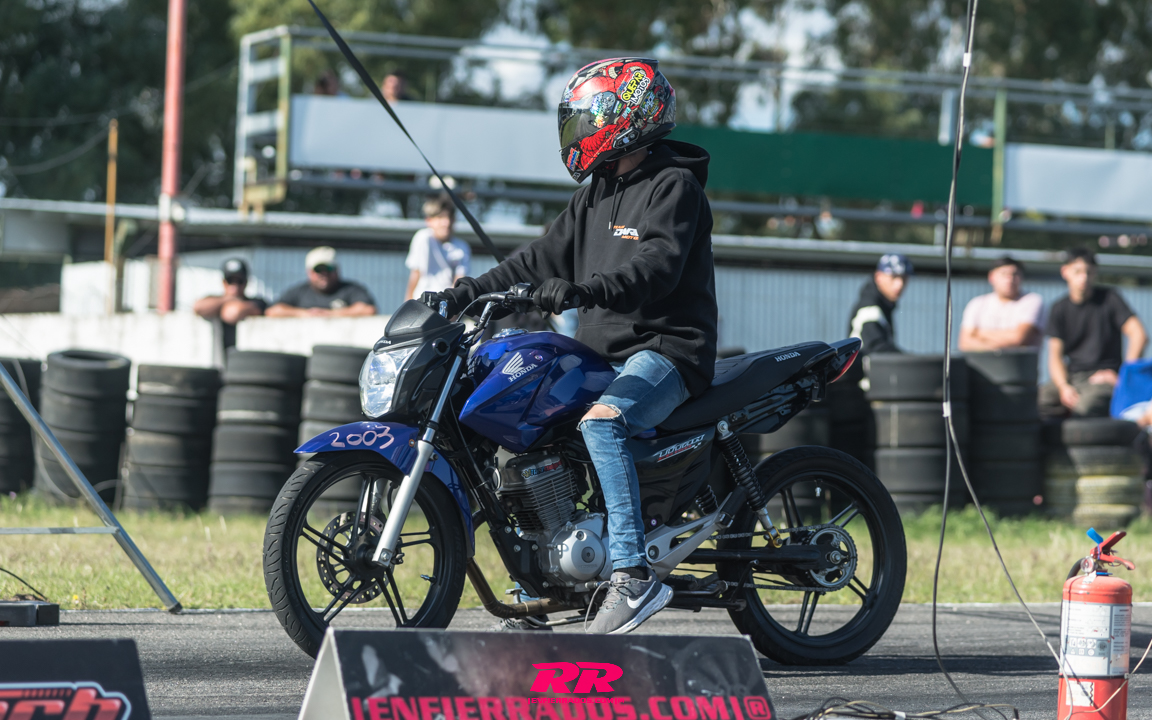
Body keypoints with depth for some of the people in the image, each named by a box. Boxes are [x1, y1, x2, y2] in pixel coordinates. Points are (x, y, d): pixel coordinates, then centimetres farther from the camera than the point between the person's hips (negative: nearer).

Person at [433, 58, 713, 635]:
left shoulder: (674, 187, -9)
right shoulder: (597, 195, 19)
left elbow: (657, 267, -25)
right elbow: (547, 257, 20)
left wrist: (583, 290, -40)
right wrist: (470, 293, 11)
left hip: (666, 349, -10)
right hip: (604, 350, 10)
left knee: (600, 423, -35)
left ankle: (634, 575, -39)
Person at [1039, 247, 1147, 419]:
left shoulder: (1109, 298, 2)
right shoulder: (1060, 309, 11)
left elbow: (1139, 334, -5)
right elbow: (1055, 355, 7)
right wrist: (1064, 387, -12)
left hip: (1104, 377, -4)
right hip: (1072, 377, 4)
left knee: (1084, 406, -38)